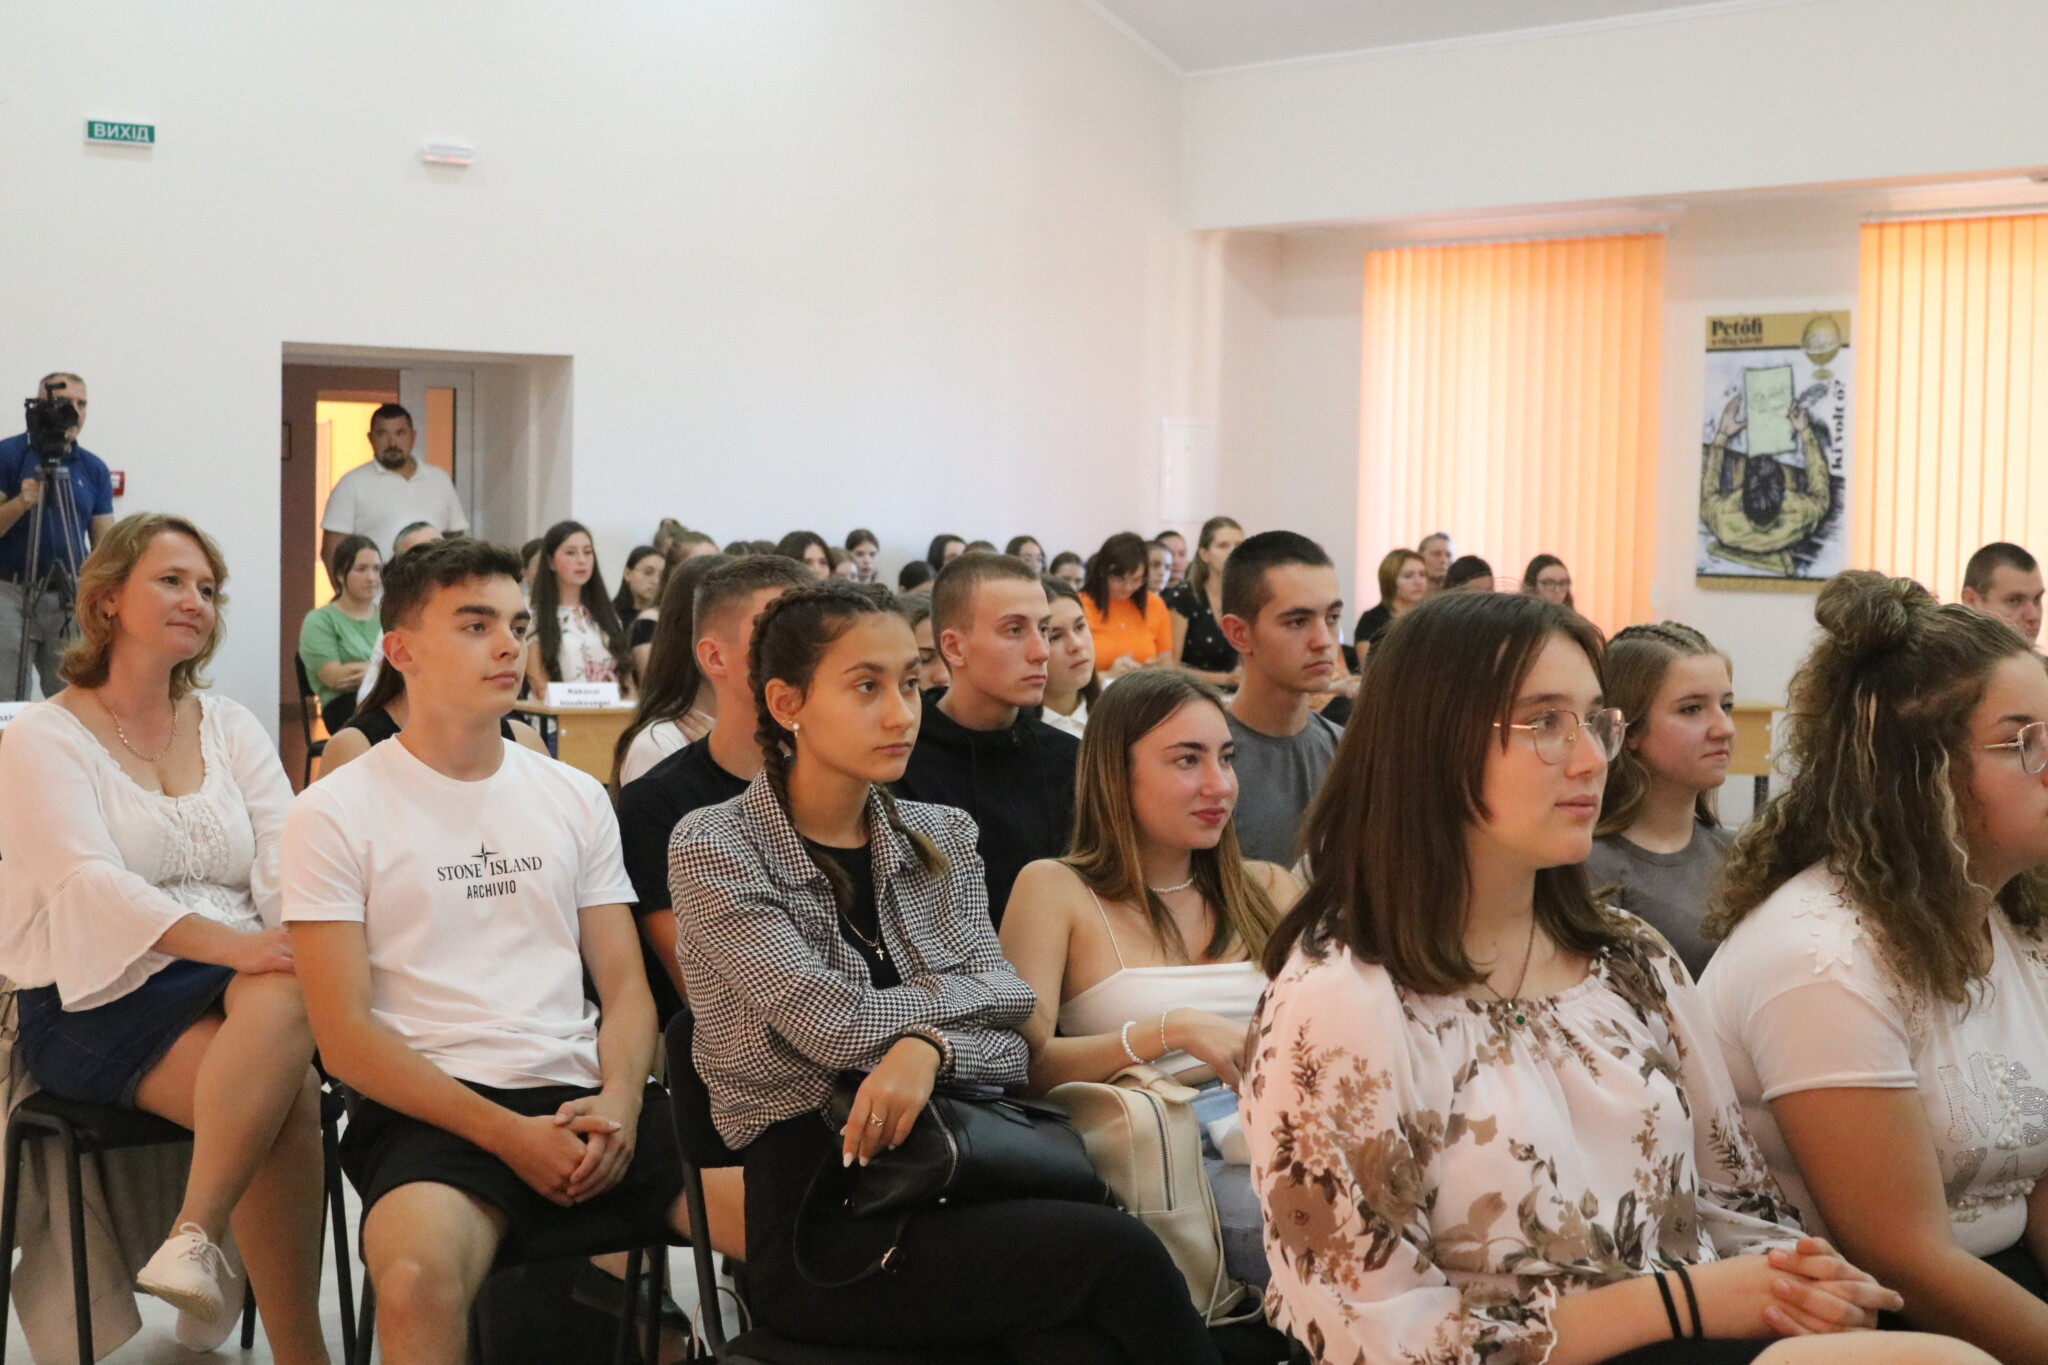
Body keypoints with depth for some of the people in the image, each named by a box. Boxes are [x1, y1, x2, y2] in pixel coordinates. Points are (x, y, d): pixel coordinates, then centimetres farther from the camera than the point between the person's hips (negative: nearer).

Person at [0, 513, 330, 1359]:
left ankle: (195, 1242, -32)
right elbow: (91, 883, -16)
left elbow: (285, 867, 2)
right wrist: (231, 946, -30)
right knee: (289, 1093, -30)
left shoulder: (231, 729, 15)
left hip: (239, 980, 4)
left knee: (286, 997, -34)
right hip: (99, 1002, -4)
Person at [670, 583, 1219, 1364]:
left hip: (953, 1181, 4)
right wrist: (974, 990, 2)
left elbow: (1006, 1039, 4)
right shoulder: (713, 850, -2)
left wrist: (928, 1048, -17)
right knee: (1115, 1252, -27)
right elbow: (837, 1027, -12)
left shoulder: (941, 839, 14)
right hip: (816, 1223, -4)